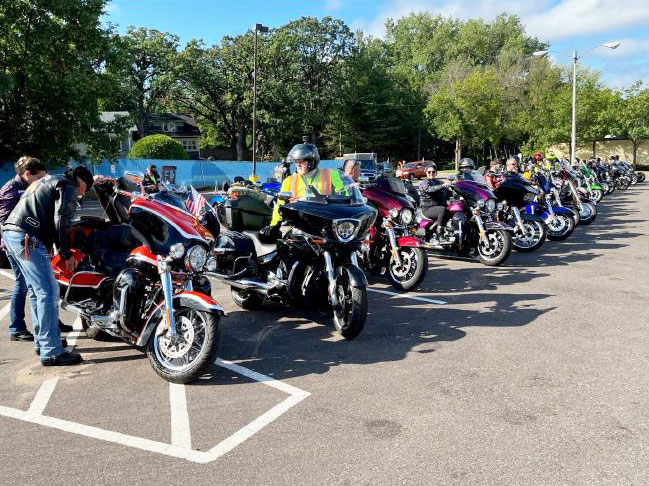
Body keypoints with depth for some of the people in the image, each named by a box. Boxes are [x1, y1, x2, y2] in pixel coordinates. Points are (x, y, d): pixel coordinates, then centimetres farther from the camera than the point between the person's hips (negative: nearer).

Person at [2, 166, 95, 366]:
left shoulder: (47, 181, 30)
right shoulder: (68, 187, 0)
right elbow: (61, 220, -12)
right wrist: (67, 254, -5)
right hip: (27, 237, -10)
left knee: (37, 290, 17)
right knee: (48, 292, -10)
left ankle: (42, 342, 25)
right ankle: (51, 352, -11)